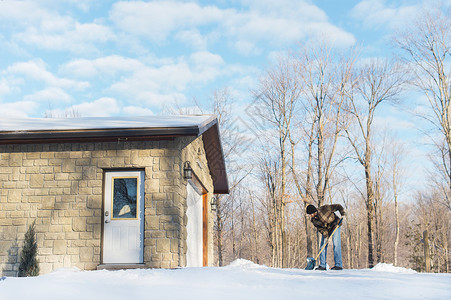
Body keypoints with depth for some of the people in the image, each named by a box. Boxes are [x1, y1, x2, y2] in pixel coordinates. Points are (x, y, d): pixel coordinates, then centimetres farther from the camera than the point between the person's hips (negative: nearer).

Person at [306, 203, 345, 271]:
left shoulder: (324, 209, -27)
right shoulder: (313, 220, -12)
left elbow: (338, 206, -19)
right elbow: (320, 228, -8)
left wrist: (343, 215, -30)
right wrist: (325, 234, -23)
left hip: (335, 226, -5)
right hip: (326, 230, 5)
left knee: (336, 245, -13)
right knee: (322, 246, -1)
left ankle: (339, 265, -13)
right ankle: (322, 265, 4)